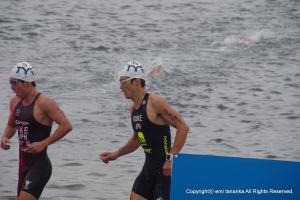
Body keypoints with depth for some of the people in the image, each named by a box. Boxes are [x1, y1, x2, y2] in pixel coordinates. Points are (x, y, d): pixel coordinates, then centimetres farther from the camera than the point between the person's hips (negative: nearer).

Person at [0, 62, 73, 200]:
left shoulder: (44, 103, -14)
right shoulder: (15, 102, 9)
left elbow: (66, 126, -20)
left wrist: (43, 143, -22)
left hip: (39, 164, -9)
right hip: (23, 164, 9)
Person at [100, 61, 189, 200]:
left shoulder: (155, 102, -16)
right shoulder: (134, 108, 10)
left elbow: (183, 127, -19)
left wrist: (171, 158, -23)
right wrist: (116, 154, 16)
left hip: (165, 167, -9)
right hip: (149, 165, 9)